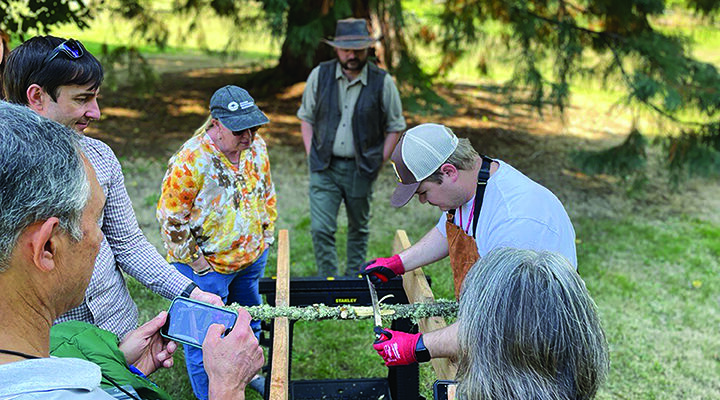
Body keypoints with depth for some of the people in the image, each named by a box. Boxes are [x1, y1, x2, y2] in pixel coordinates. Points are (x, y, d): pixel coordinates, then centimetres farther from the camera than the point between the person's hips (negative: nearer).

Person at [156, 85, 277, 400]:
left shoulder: (256, 147, -5)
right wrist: (196, 261, -15)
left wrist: (266, 234, 10)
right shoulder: (190, 160, -25)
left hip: (253, 256, 7)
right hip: (207, 266, -6)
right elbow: (171, 217, -18)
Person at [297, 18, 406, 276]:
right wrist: (311, 154, 0)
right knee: (321, 230, -7)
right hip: (324, 168, 1)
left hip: (361, 169, 0)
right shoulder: (320, 75, -1)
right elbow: (306, 118, 9)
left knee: (358, 229, 14)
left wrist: (379, 162, -4)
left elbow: (395, 127, 3)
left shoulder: (382, 82, -5)